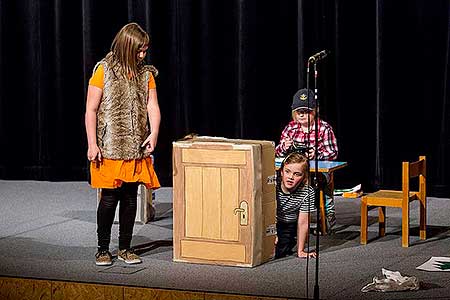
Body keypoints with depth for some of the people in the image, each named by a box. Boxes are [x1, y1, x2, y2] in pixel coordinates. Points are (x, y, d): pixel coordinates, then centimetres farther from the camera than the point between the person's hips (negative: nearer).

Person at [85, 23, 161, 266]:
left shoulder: (146, 74, 9)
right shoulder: (104, 70, -6)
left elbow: (152, 107, 3)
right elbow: (91, 110, -6)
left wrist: (153, 134, -14)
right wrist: (92, 144, -11)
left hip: (136, 146, 4)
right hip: (110, 146, -4)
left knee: (130, 197, 7)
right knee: (110, 197, -4)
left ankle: (125, 248, 17)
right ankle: (103, 249, 8)